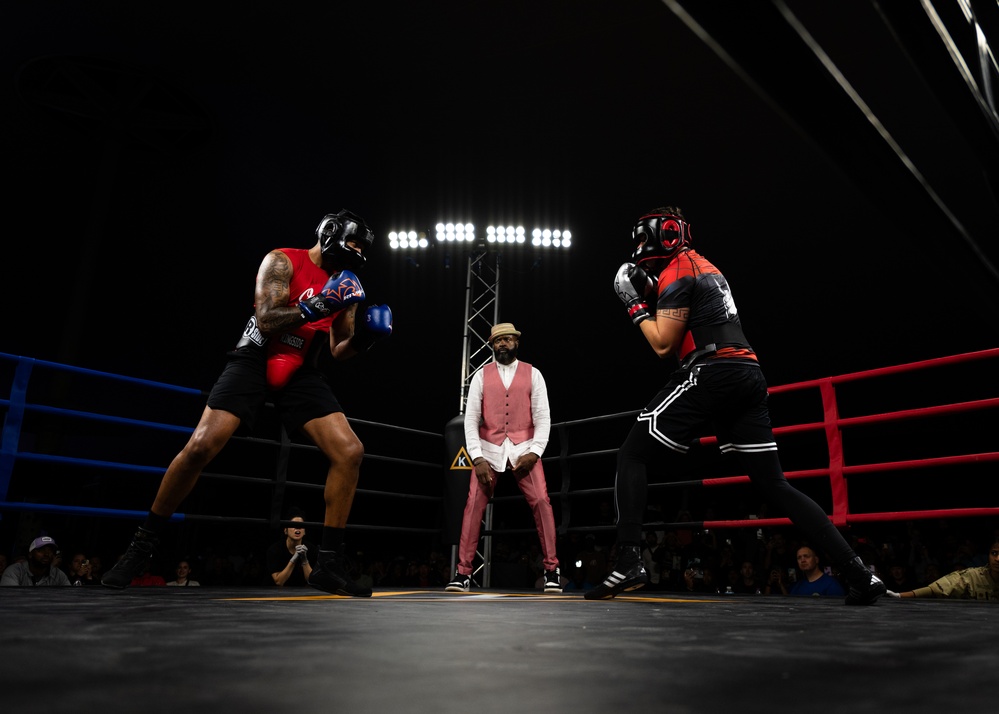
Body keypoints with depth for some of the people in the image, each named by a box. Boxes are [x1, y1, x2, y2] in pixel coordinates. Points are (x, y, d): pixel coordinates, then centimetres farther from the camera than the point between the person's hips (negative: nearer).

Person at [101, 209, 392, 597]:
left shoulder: (344, 285, 11)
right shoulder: (282, 261, -5)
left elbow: (338, 350, 12)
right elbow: (266, 319, -18)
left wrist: (364, 336, -8)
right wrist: (315, 307, -30)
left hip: (302, 372, 5)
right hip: (256, 359, -4)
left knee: (349, 452, -13)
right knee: (201, 446, -18)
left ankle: (329, 564, -5)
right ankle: (143, 543, 6)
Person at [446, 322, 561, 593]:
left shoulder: (532, 374, 4)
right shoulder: (481, 376, 4)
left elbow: (543, 417, 0)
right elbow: (471, 419, 0)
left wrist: (534, 452, -13)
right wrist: (477, 458, -11)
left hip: (523, 448, 0)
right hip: (489, 449, 1)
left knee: (541, 502, -11)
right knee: (473, 505, -8)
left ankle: (551, 569, 4)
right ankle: (463, 572, 3)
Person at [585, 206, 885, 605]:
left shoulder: (677, 271, -2)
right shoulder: (706, 269, 26)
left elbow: (663, 345, -6)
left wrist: (636, 305, 5)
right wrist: (652, 297, 21)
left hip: (711, 374, -9)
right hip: (749, 376, 9)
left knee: (633, 454, -2)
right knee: (774, 484, 10)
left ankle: (629, 561, -12)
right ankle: (860, 574, 7)